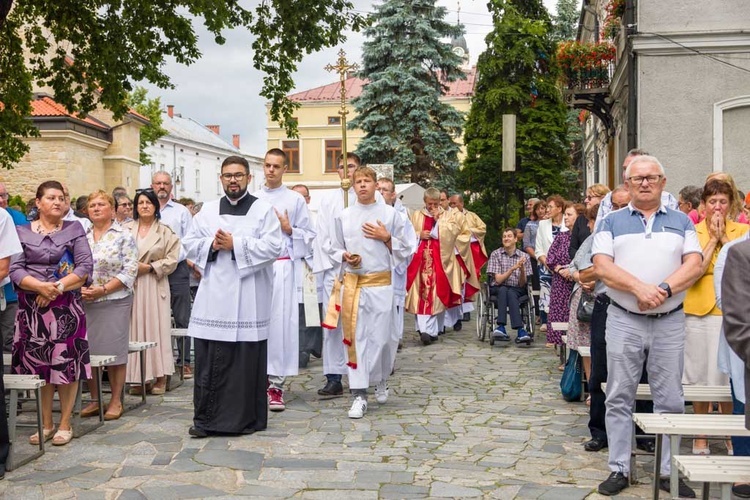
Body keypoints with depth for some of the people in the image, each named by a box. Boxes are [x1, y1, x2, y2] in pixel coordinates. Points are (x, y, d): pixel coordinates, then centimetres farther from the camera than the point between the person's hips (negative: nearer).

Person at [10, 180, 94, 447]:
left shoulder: (74, 229, 5)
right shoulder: (23, 232, 8)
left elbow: (85, 266, -3)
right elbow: (15, 270, -1)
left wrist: (58, 287, -13)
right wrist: (40, 287, -17)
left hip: (66, 306, -1)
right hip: (32, 307, 1)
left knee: (67, 363, -2)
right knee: (39, 365, 4)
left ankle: (65, 423, 10)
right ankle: (46, 423, 17)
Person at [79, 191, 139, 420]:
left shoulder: (124, 236, -2)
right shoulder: (82, 237, 11)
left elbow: (130, 271, -9)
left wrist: (102, 290, -16)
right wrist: (81, 289, -8)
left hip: (115, 301, -4)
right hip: (85, 303, 4)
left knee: (114, 351, 0)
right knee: (87, 351, 7)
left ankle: (116, 401, 12)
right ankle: (95, 400, 20)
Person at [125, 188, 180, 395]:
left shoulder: (165, 232, 5)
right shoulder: (126, 229, 9)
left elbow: (172, 259, 0)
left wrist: (149, 267, -9)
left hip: (154, 285, -1)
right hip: (130, 285, 1)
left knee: (156, 327, -3)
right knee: (134, 328, 0)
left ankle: (160, 377, 4)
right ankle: (137, 377, 6)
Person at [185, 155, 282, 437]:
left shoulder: (263, 209, 3)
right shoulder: (208, 210, 14)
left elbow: (273, 246, -8)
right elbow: (191, 243, 12)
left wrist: (235, 244, -13)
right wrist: (212, 244, -8)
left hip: (249, 296, -3)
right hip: (214, 295, 3)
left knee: (248, 358, 1)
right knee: (209, 358, 1)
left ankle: (247, 417, 12)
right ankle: (206, 418, 9)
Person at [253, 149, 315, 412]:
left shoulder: (296, 200, 7)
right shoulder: (251, 200, 12)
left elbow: (309, 236, 8)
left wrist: (289, 230, -7)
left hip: (284, 268, -2)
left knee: (281, 323, -5)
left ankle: (277, 384, -1)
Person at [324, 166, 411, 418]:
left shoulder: (390, 214, 3)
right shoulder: (344, 216, 7)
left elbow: (404, 252, 6)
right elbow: (336, 249, 15)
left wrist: (386, 238, -9)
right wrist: (346, 257, -6)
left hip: (380, 283, -1)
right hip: (352, 283, 1)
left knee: (382, 337, 2)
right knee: (355, 338, -2)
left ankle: (381, 380, 31)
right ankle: (359, 395, 4)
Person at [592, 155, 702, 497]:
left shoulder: (681, 221, 11)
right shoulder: (612, 222, 7)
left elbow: (694, 264, 0)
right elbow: (601, 266, -5)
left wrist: (664, 289, -17)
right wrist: (639, 288, -18)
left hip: (670, 321, 1)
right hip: (623, 321, -1)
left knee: (670, 400, 5)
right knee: (619, 398, 3)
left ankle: (668, 471, 15)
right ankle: (619, 469, 12)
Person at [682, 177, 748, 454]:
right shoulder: (693, 232, 4)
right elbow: (695, 270, -9)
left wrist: (723, 237, -9)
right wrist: (713, 238, -9)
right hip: (699, 311, 0)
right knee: (699, 378, 6)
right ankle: (700, 437, 18)